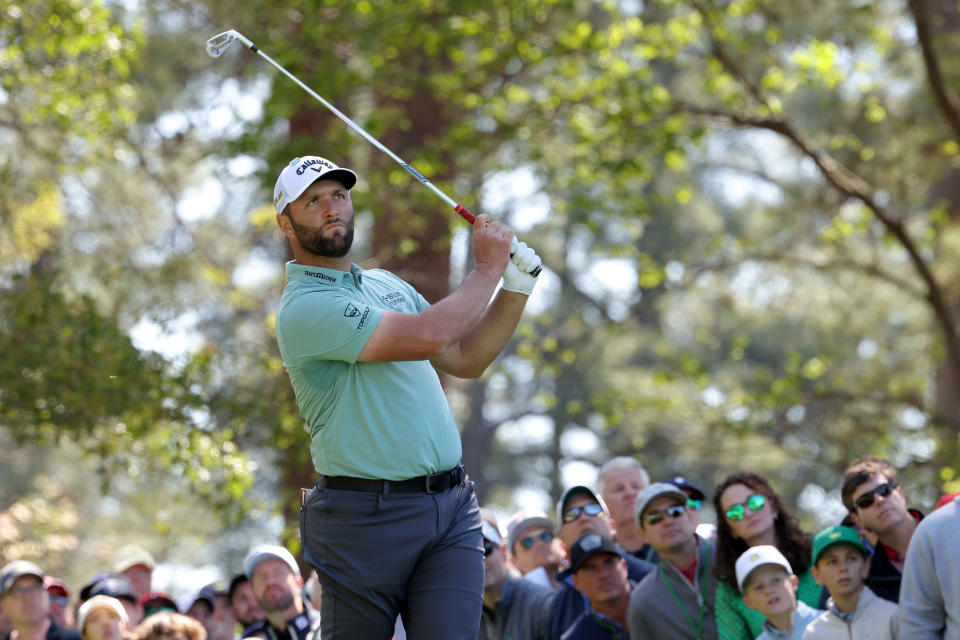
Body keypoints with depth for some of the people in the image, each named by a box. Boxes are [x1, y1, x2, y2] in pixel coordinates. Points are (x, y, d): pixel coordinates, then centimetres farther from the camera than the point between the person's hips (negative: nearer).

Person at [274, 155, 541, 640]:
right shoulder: (304, 307, -11)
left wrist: (516, 289, 10)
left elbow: (465, 359, 24)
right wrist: (488, 267, -5)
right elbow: (428, 335, -19)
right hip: (365, 517, -6)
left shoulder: (387, 284, 18)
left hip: (452, 508, 6)